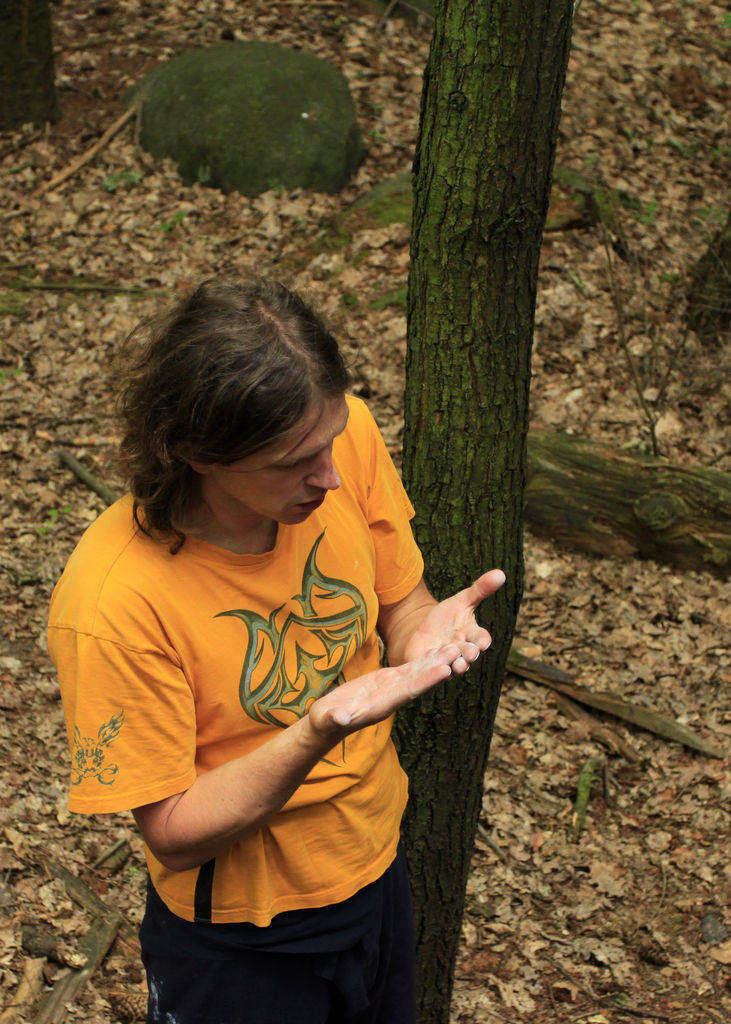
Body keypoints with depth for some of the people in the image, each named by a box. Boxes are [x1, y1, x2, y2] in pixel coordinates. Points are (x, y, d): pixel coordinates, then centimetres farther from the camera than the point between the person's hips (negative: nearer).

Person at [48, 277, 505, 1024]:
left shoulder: (341, 433, -18)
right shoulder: (111, 604, -33)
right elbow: (174, 835, -23)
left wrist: (425, 630, -26)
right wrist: (319, 733, -39)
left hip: (379, 872, 5)